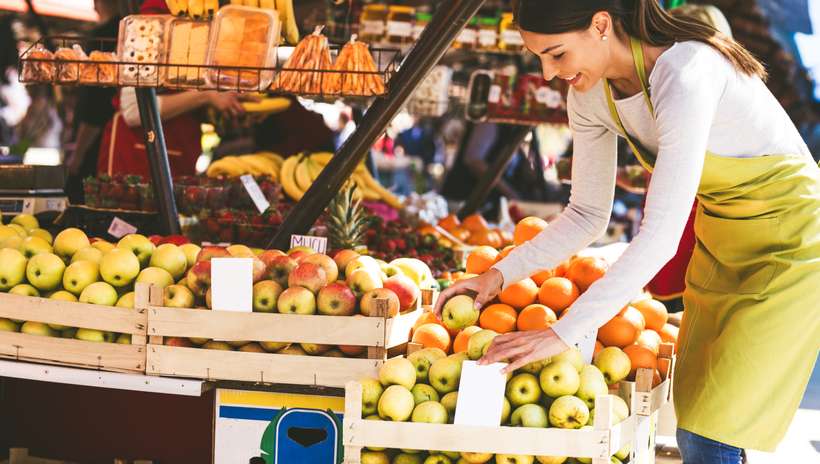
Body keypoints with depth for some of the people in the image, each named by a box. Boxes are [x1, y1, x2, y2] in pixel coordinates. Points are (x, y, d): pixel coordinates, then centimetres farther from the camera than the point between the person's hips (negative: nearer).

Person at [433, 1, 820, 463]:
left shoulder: (685, 75, -32)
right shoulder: (591, 94, -7)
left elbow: (661, 235, -36)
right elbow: (588, 214, 4)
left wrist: (563, 333, -37)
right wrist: (501, 274, -10)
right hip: (719, 245, 8)